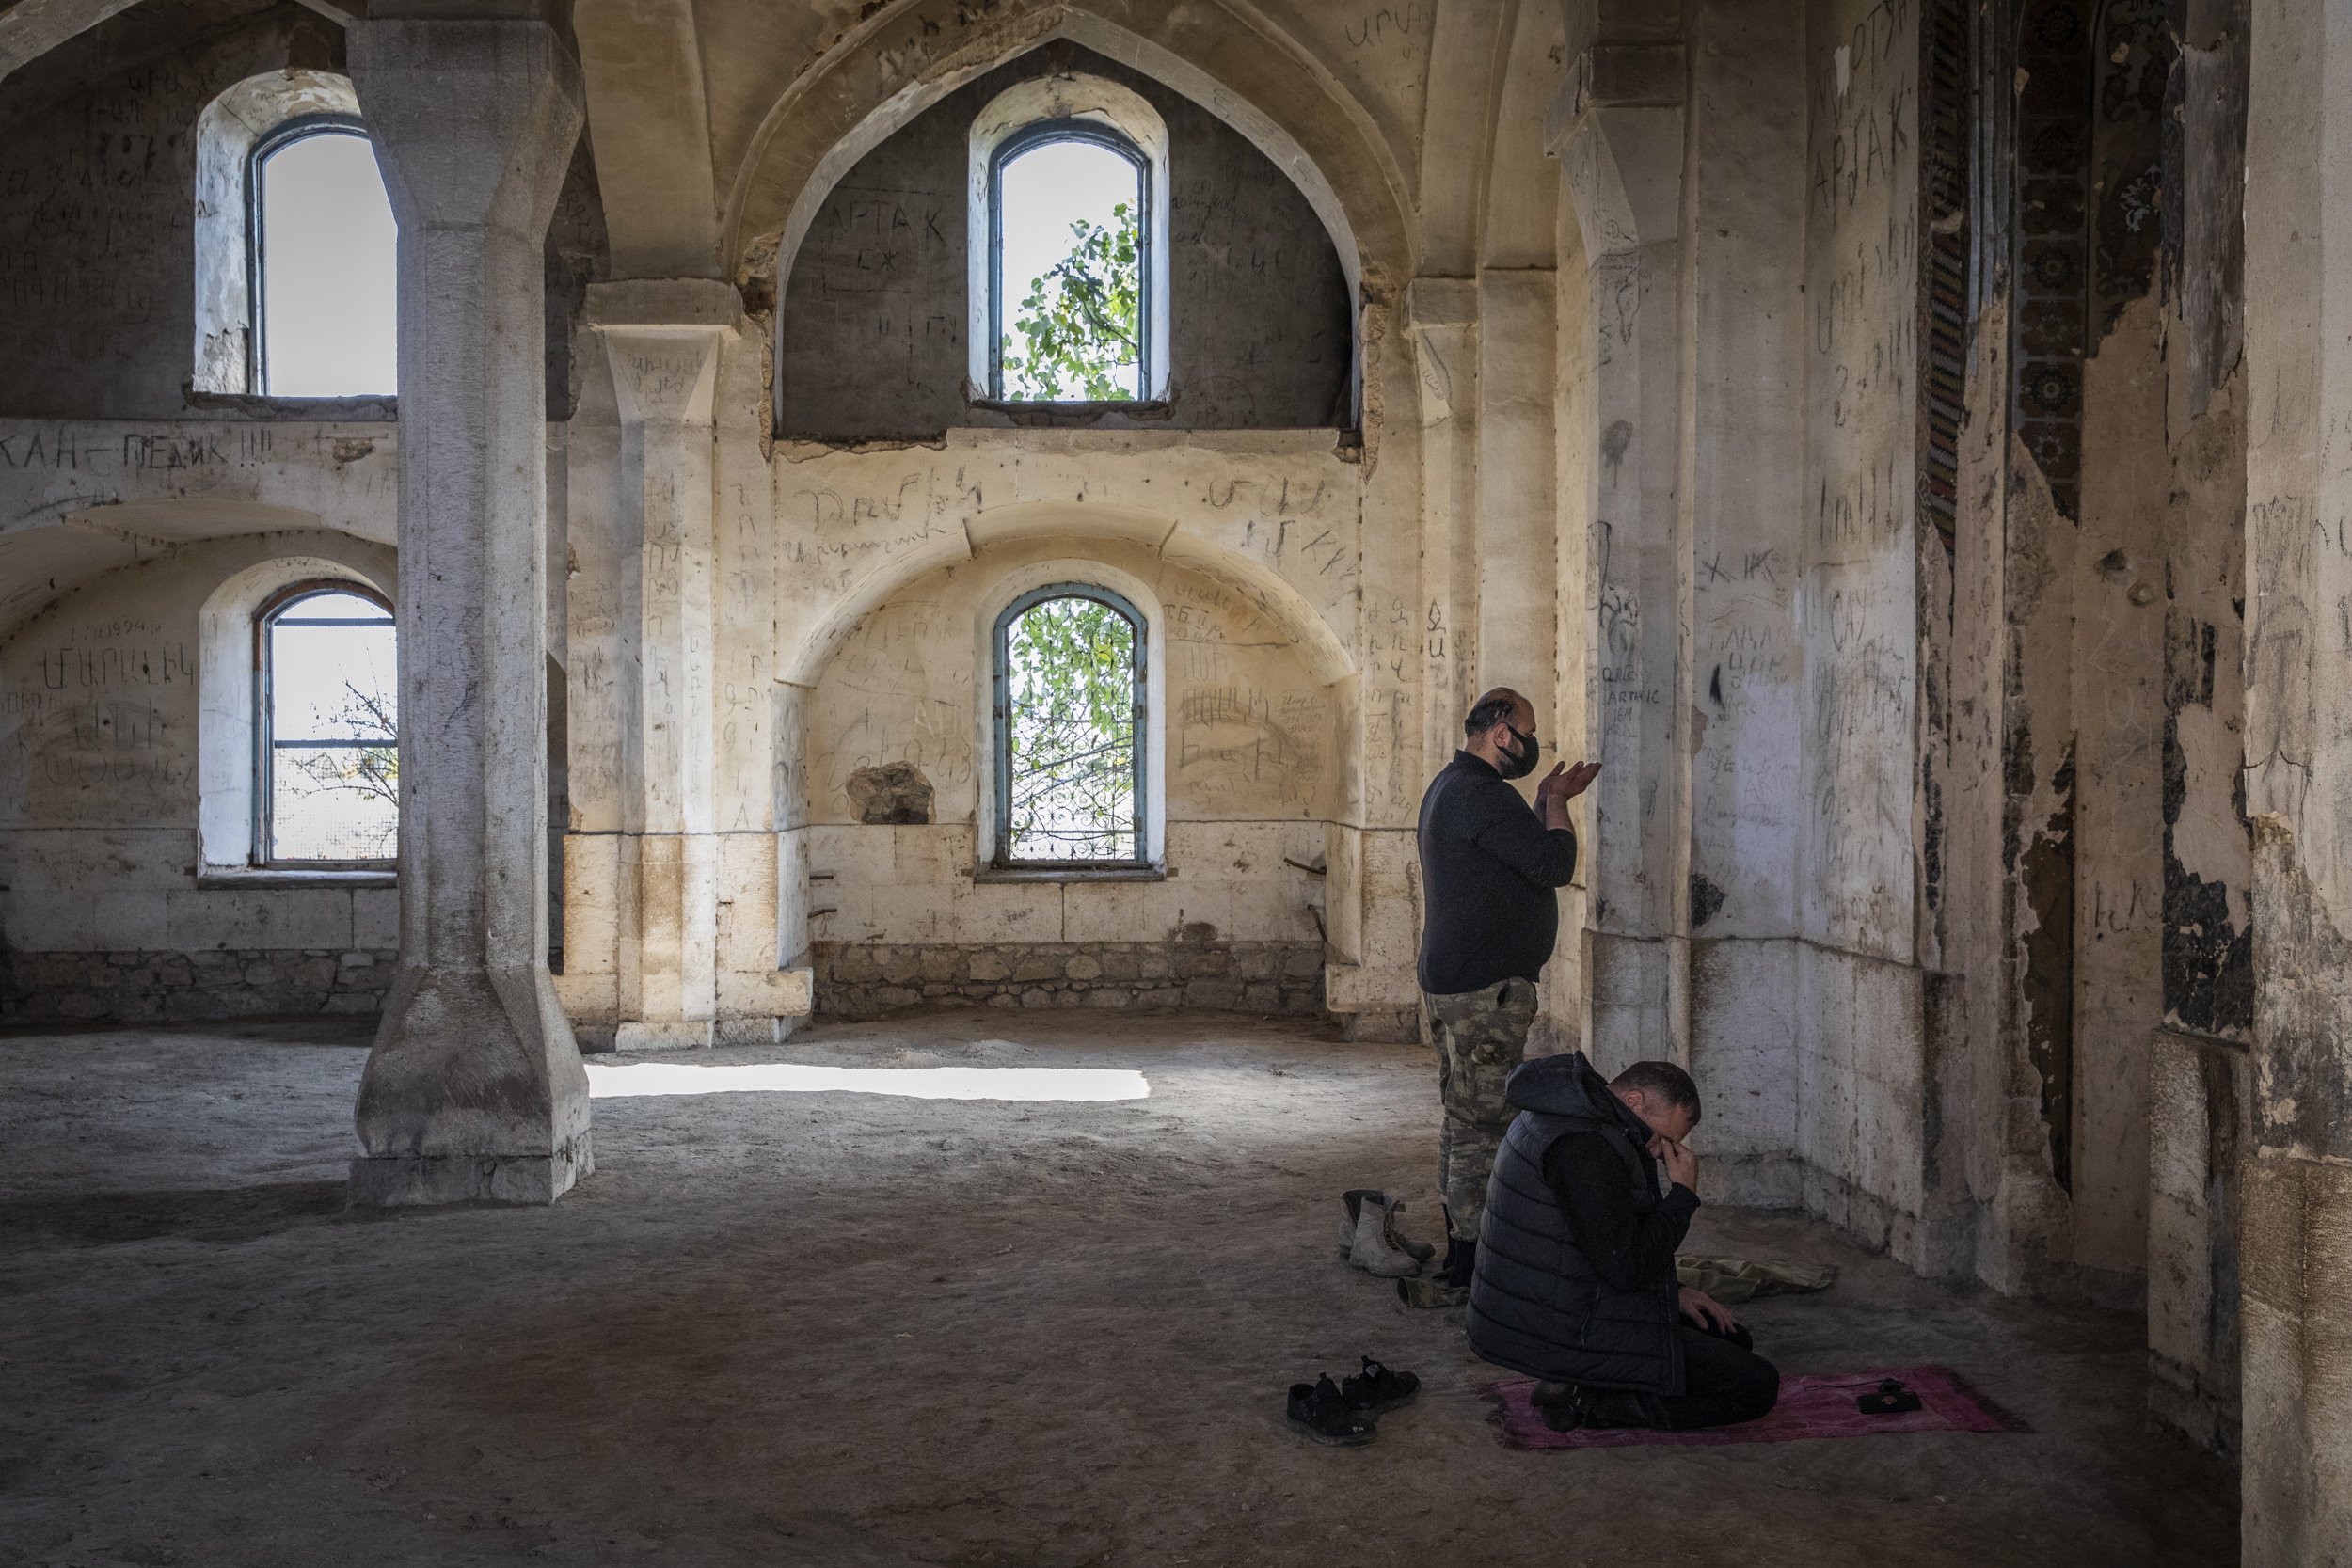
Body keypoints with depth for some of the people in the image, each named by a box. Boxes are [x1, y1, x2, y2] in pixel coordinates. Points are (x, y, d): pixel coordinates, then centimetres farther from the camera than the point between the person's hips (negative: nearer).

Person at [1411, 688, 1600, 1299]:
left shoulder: (1448, 786, 17)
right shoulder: (1481, 793, -18)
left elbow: (1519, 854, 24)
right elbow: (1554, 864, -20)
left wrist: (1547, 801, 16)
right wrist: (1556, 802, -5)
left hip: (1449, 980, 11)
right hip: (1486, 989, -11)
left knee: (1463, 1122, 16)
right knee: (1484, 1125, -6)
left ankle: (1460, 1253, 24)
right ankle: (1469, 1266, -2)